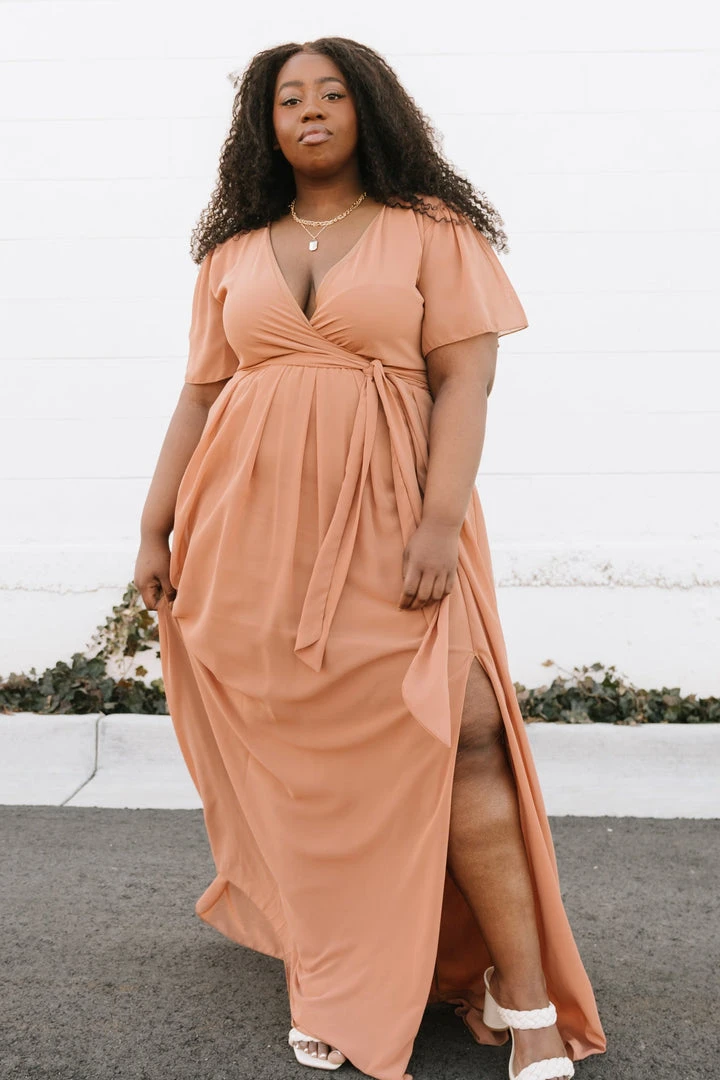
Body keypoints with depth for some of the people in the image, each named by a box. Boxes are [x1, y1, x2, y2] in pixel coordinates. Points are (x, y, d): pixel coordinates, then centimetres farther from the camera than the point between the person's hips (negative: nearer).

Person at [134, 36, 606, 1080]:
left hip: (387, 524, -3)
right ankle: (333, 984, 20)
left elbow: (465, 379, -3)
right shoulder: (235, 253, 16)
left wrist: (441, 522, -15)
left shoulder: (430, 231, 7)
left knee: (457, 735, -10)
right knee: (294, 752, 4)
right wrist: (156, 530, 10)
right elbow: (199, 398, 16)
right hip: (252, 534, 3)